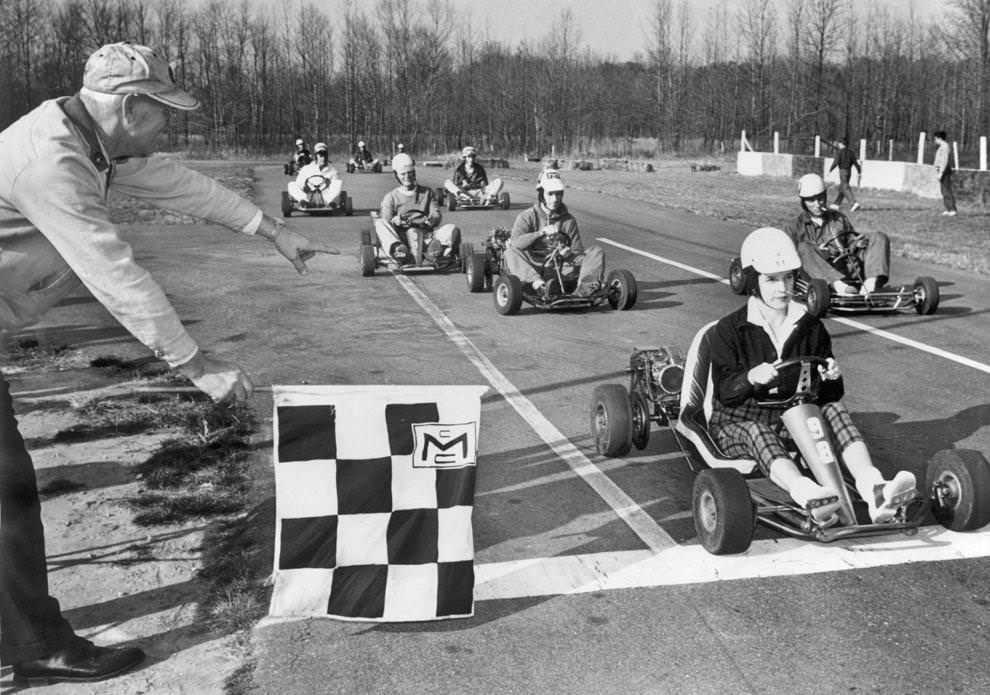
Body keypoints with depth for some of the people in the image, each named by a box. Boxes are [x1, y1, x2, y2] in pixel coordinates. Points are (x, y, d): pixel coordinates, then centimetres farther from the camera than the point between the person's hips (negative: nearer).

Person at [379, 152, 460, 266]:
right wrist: (394, 221, -17)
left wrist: (432, 219, -12)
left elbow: (437, 215, 14)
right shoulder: (391, 197, 19)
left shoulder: (427, 192, 25)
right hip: (403, 234, -1)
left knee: (453, 229, -28)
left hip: (427, 233, 2)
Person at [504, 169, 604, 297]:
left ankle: (583, 286, -43)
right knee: (511, 252, -30)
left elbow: (578, 251, 12)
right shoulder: (527, 217, 4)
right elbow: (515, 242, -15)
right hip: (535, 268, -2)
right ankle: (539, 285, -51)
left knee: (597, 252, -15)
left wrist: (569, 254, -13)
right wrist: (542, 232, -27)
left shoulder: (569, 220, 12)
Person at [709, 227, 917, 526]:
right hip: (740, 422, -3)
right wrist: (750, 378, -33)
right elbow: (724, 392, -12)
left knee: (835, 409, -25)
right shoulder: (729, 330, -3)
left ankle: (873, 489, -48)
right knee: (757, 432, -37)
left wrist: (831, 378, -17)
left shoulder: (811, 328, 8)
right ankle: (806, 493, -67)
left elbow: (830, 394, 8)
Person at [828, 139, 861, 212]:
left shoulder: (839, 152, -8)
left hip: (843, 171, -7)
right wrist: (860, 173, 8)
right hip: (849, 171, 7)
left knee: (845, 189, -11)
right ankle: (836, 204, 23)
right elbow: (856, 163, 7)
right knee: (841, 188, 17)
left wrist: (830, 170, -2)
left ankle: (855, 203, -25)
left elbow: (835, 162, -16)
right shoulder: (851, 152, 9)